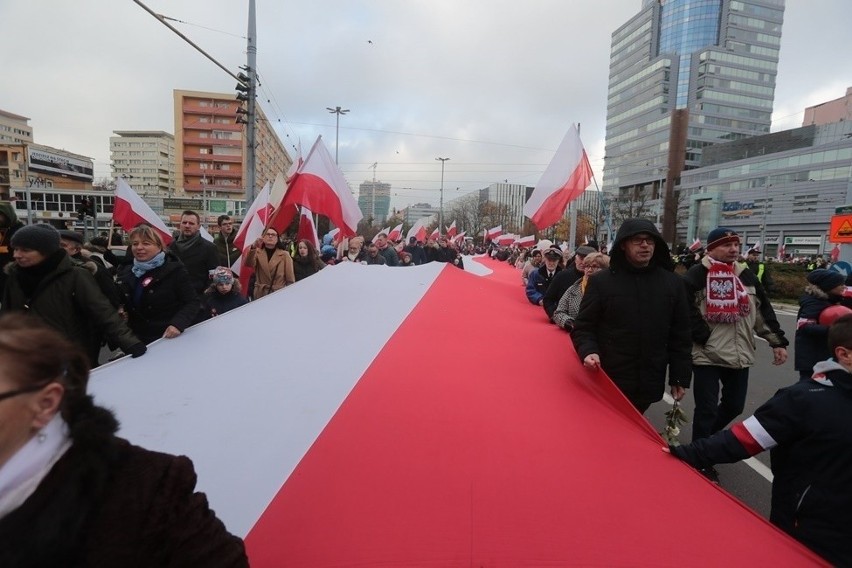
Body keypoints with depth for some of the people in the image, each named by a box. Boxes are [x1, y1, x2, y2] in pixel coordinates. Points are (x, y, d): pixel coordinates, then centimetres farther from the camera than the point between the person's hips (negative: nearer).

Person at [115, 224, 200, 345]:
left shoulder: (174, 270, -11)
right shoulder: (125, 271, 6)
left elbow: (193, 302, -13)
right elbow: (118, 302, 21)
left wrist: (178, 324, -28)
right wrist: (120, 311, -1)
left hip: (168, 339, -5)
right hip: (135, 340, 5)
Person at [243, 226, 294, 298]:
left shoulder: (284, 255, 2)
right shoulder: (257, 252, 5)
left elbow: (290, 279, 1)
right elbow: (248, 264, -17)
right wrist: (253, 247, -33)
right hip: (260, 295, 1)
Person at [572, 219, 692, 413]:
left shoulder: (673, 283, 4)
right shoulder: (601, 281, -4)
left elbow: (680, 335, 8)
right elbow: (584, 326, -1)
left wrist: (680, 377, 7)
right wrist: (588, 351, -21)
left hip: (649, 383, 3)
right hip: (607, 381, -2)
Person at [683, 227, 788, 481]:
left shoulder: (746, 276, 10)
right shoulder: (696, 275, -10)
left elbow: (764, 311, 15)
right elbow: (687, 312, -15)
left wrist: (778, 341, 11)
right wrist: (704, 338, -18)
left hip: (740, 354, 7)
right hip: (707, 355, -6)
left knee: (734, 405, 17)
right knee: (707, 409, -1)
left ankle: (706, 440, 42)